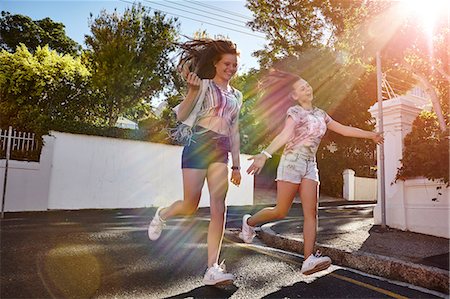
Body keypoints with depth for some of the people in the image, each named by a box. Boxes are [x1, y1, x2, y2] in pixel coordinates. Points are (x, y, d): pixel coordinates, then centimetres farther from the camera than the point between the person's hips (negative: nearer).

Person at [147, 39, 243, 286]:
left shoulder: (236, 96, 21)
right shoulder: (204, 85, 5)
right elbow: (181, 116, -5)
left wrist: (236, 164, 16)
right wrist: (192, 90, -20)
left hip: (221, 152, 5)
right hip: (199, 144, -4)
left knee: (219, 207, -10)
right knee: (190, 206, -3)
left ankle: (212, 268, -7)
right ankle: (162, 214, 32)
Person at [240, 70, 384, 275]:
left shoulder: (320, 114, 16)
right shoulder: (294, 112, -6)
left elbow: (343, 129, 23)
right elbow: (284, 135, -24)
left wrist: (370, 134, 25)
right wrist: (265, 154, -42)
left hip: (310, 165, 6)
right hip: (292, 162, -6)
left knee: (311, 212, -5)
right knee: (281, 212, -1)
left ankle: (309, 259, -6)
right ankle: (249, 221, 24)